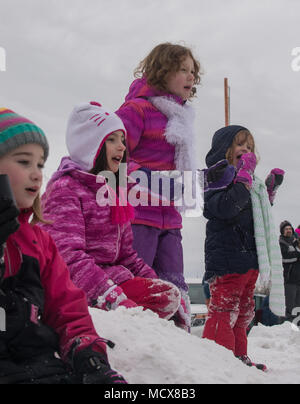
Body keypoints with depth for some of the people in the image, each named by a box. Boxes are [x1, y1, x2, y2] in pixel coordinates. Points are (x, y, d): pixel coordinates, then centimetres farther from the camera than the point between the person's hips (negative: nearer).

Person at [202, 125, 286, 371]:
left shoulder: (247, 180, 20)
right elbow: (225, 207, -25)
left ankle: (239, 357, 27)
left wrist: (269, 190, 19)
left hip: (250, 258, 10)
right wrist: (245, 177, -23)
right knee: (225, 309, -10)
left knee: (244, 310, 16)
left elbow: (259, 212, 33)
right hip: (226, 259, -9)